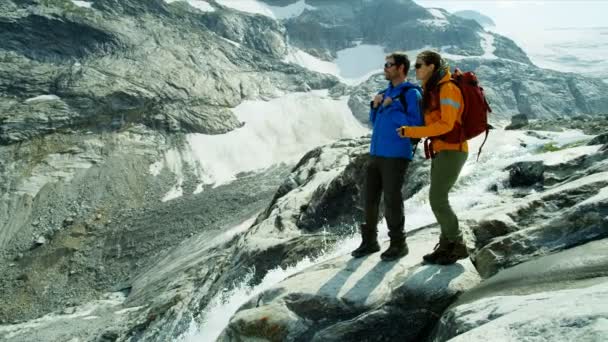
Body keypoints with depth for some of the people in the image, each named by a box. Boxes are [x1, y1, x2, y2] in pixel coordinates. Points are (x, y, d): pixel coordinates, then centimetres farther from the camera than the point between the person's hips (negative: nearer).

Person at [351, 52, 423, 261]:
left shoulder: (411, 93, -6)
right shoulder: (386, 93, 17)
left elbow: (415, 125, -16)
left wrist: (391, 108, -16)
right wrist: (375, 107, 3)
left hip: (396, 156, -7)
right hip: (376, 154, 7)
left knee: (392, 200, -2)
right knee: (370, 198, 9)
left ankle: (398, 244, 13)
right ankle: (369, 241, 21)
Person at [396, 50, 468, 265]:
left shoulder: (448, 88, -14)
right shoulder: (432, 90, 14)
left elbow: (446, 124, -21)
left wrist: (412, 132, -20)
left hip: (452, 150, -9)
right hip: (441, 151, 9)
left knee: (437, 199, -11)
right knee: (438, 199, 8)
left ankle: (457, 245, 1)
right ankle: (447, 245, 15)